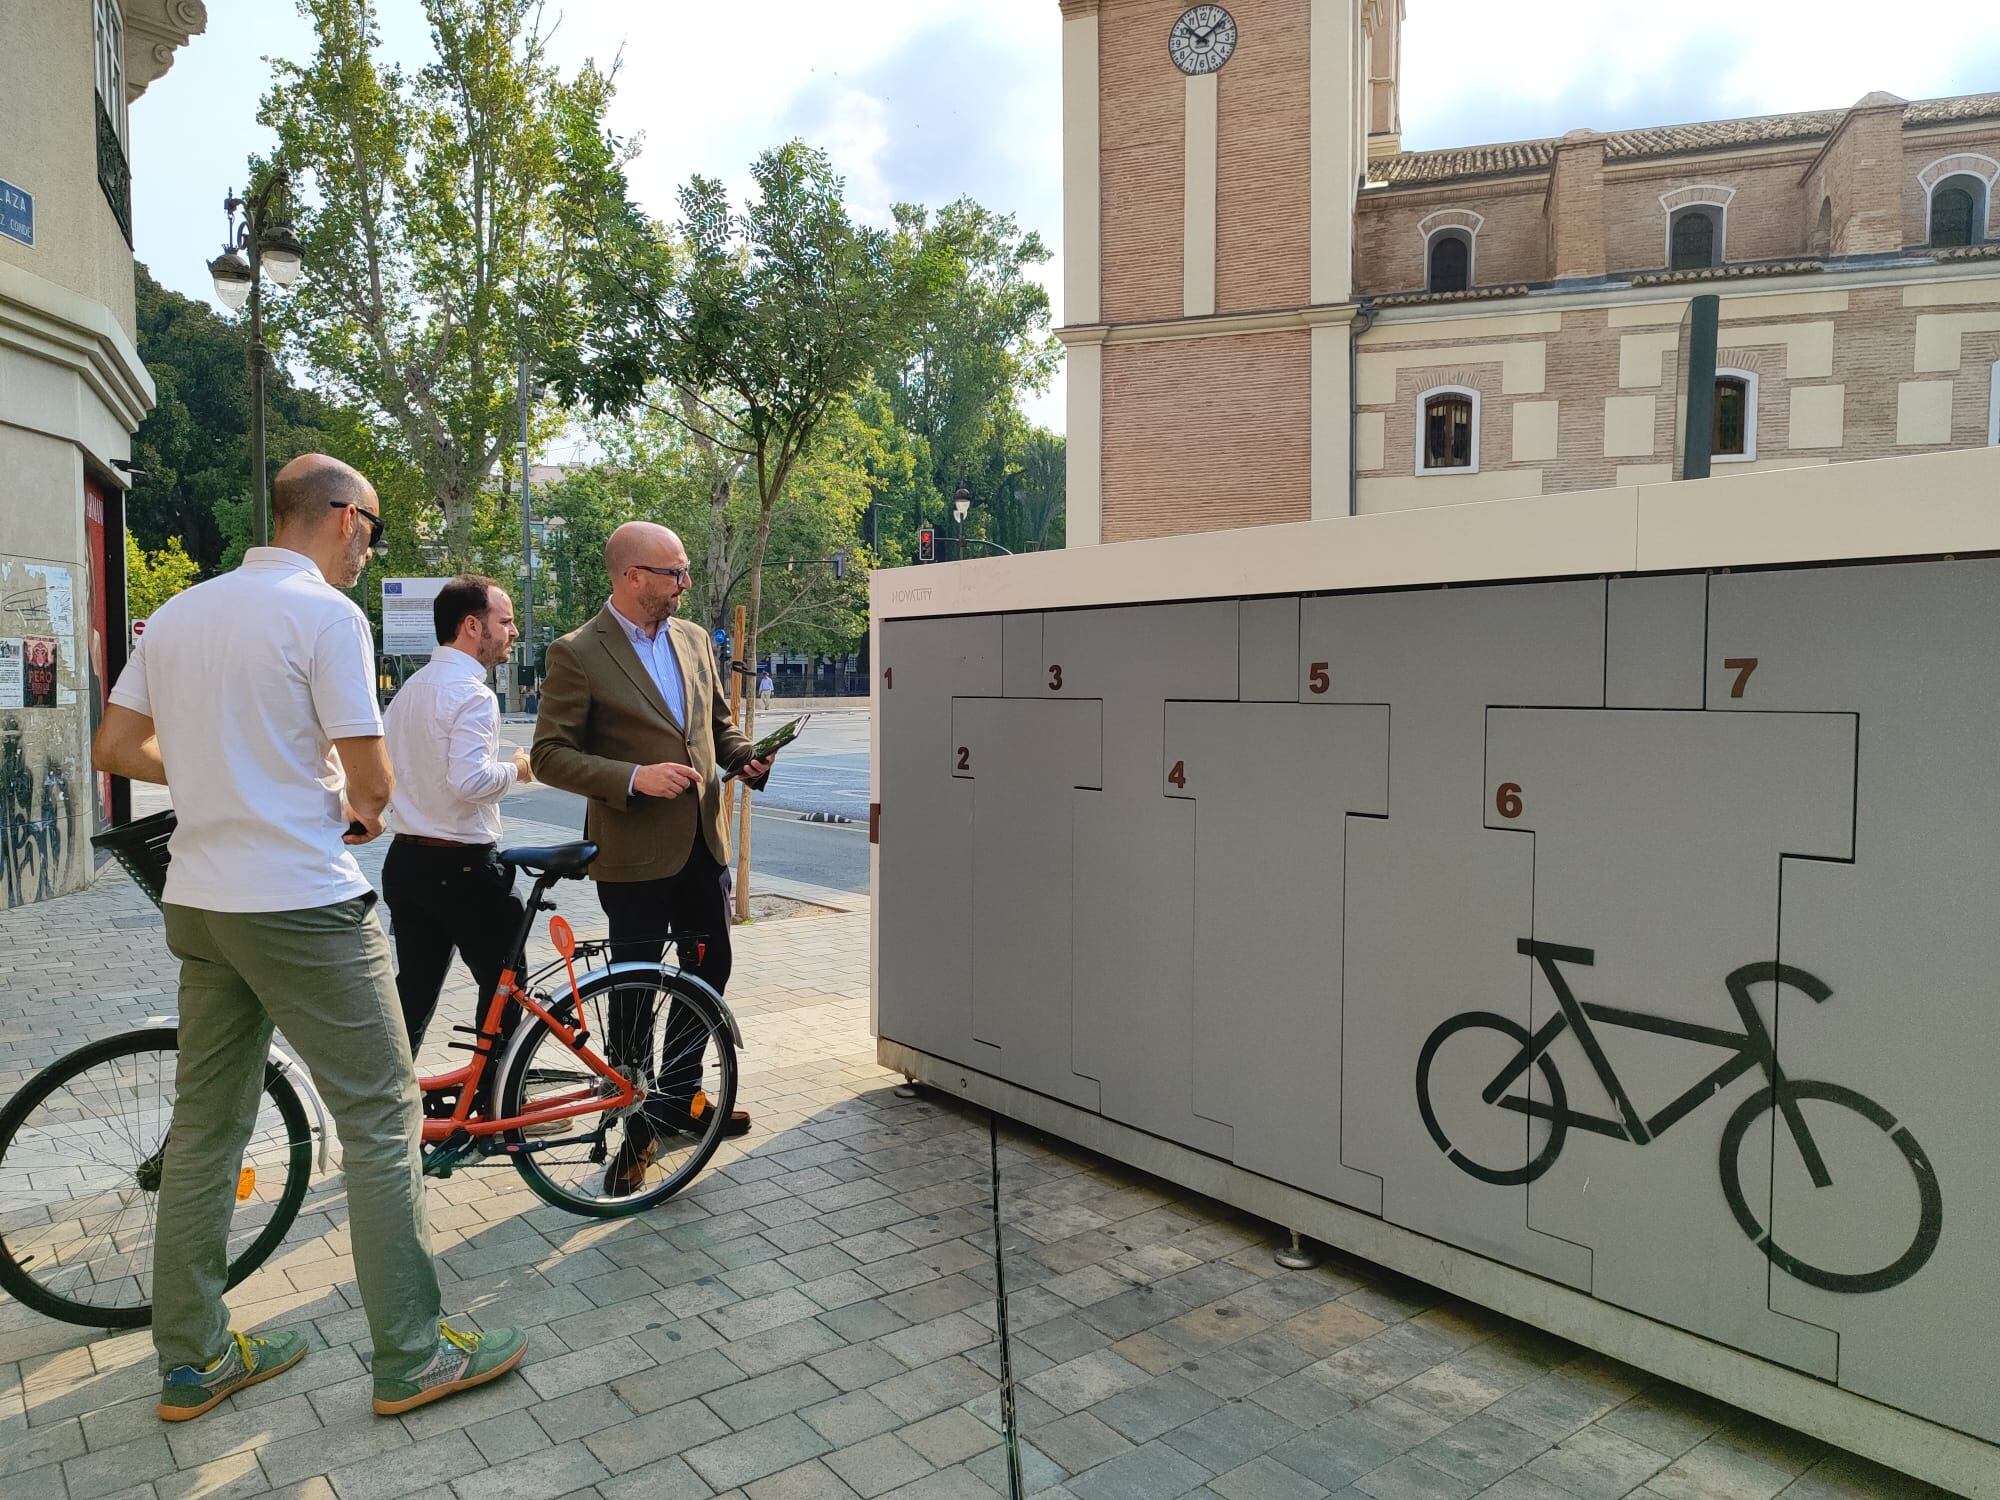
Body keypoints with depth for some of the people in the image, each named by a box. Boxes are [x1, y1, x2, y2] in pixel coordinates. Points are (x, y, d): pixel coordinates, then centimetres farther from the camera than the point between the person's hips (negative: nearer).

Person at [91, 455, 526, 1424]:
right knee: (381, 1118, 1)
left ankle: (191, 1360, 27)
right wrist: (365, 811, 7)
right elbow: (369, 772, -15)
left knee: (205, 1127, 15)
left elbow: (114, 747, 13)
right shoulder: (326, 614, -13)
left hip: (198, 901, 8)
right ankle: (411, 1358, 9)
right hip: (302, 904, -8)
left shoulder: (177, 613, 10)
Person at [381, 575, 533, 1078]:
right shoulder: (472, 693, -18)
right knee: (504, 982, 6)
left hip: (407, 859, 9)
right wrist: (515, 768, -12)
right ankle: (494, 1101, 13)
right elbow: (469, 780, -29)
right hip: (464, 867, -9)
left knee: (414, 985, 17)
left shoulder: (411, 687, 12)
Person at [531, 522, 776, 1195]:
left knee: (709, 969, 16)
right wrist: (634, 778, -24)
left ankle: (680, 1095, 36)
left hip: (703, 842, 6)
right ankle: (636, 1126, 23)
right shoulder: (577, 654, -11)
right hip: (634, 853, -6)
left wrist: (745, 758, -2)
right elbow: (550, 754, -12)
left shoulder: (694, 639, 7)